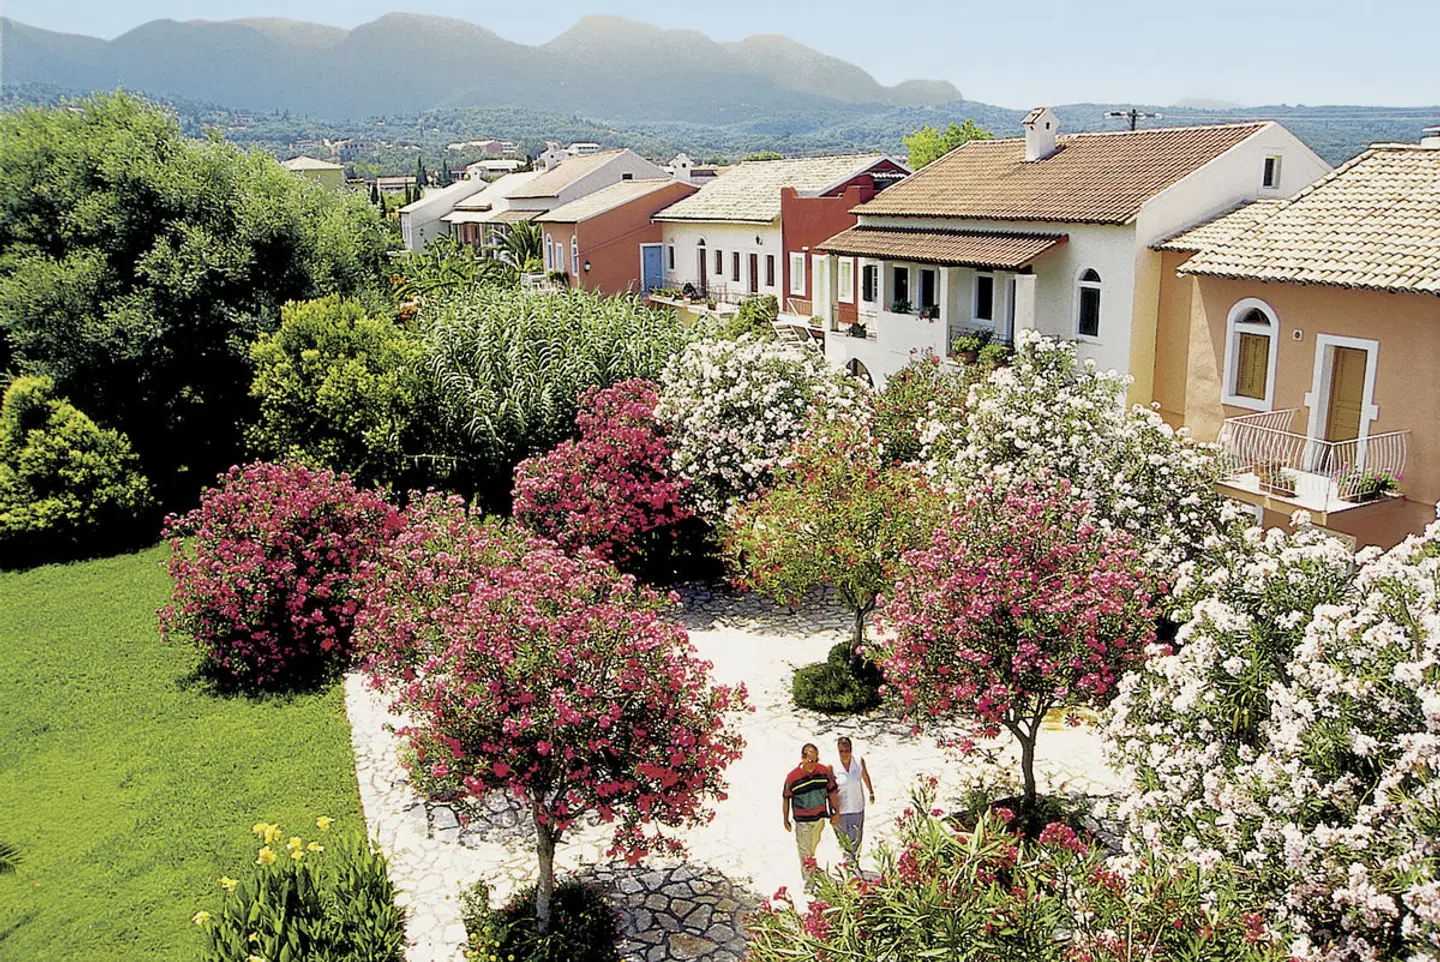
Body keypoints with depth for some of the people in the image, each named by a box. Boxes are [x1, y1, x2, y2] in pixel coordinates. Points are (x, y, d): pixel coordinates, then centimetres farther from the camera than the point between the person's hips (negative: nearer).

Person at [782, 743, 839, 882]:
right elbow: (786, 799, -9)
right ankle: (807, 880, 12)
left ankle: (811, 866, 50)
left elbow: (832, 792, 1)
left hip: (820, 817, 4)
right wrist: (785, 820, -1)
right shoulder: (792, 777, -23)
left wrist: (836, 812, 6)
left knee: (814, 844, 25)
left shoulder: (825, 772, -14)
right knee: (805, 851, -1)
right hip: (802, 821, -4)